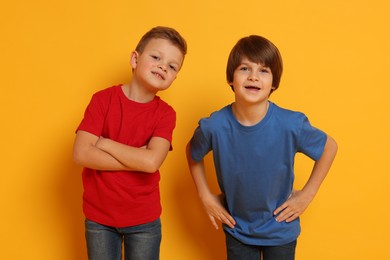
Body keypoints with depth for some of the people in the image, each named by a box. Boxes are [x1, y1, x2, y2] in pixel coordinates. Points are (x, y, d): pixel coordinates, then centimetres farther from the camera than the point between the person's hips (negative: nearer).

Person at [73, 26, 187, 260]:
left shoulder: (165, 113, -8)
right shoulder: (103, 99, -8)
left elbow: (151, 162, -24)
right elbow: (81, 154, -18)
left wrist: (104, 143, -17)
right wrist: (137, 159, -19)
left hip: (144, 219, 0)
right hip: (98, 217, 0)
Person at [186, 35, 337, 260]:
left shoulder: (292, 125, -23)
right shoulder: (214, 126, -20)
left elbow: (329, 147, -4)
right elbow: (193, 153, 3)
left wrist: (307, 194, -5)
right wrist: (205, 195, -1)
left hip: (281, 230, 0)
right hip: (237, 230, 1)